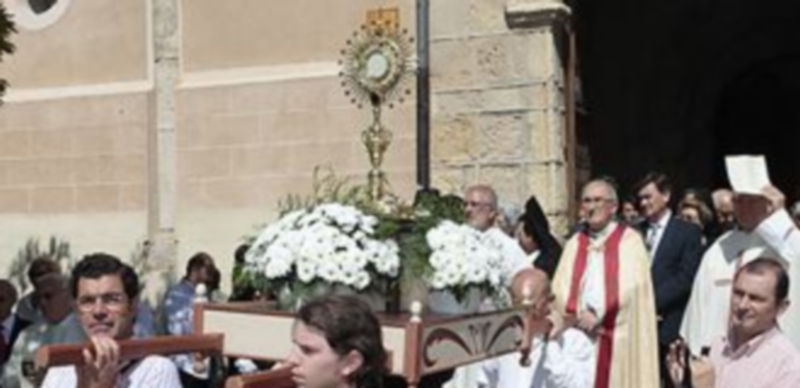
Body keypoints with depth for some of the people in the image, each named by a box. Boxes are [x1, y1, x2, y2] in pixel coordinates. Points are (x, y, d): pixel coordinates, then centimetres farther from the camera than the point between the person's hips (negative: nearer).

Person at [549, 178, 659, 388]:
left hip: (618, 340, -3)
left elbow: (630, 287, -11)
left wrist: (598, 315, -18)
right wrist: (570, 316, -15)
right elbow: (561, 288, 4)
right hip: (579, 337, 4)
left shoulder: (630, 240, 2)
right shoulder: (574, 244, 14)